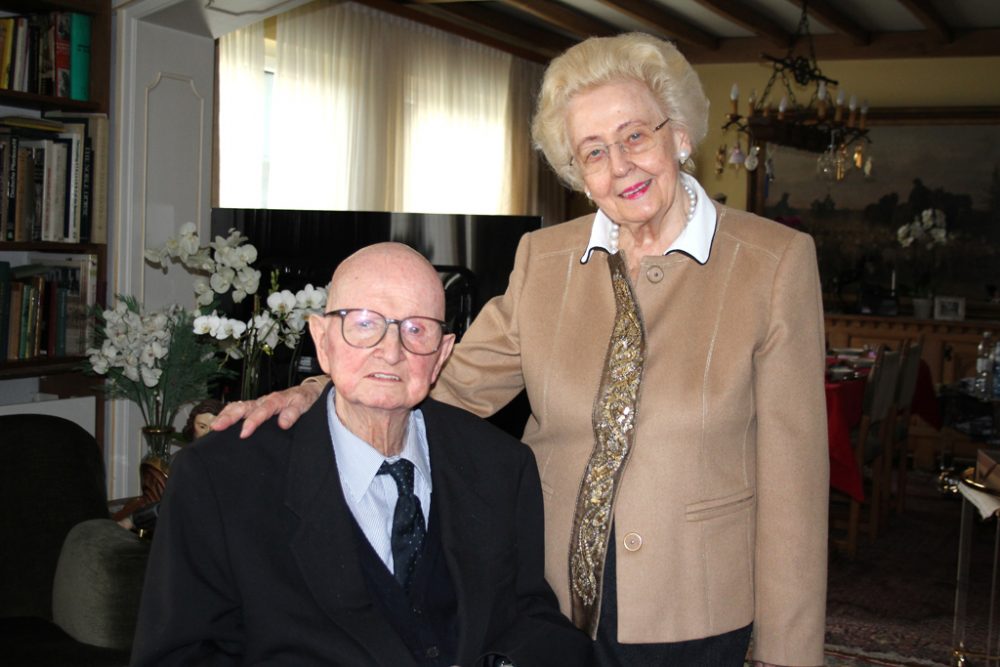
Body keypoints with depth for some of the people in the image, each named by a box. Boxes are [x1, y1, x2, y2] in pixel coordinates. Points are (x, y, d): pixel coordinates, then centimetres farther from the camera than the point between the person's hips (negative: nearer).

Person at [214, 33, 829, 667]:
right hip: (553, 597, 3)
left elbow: (790, 472, -9)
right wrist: (318, 397, -11)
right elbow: (453, 387, 5)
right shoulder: (543, 258, 2)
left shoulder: (776, 262, -9)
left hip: (692, 613, -3)